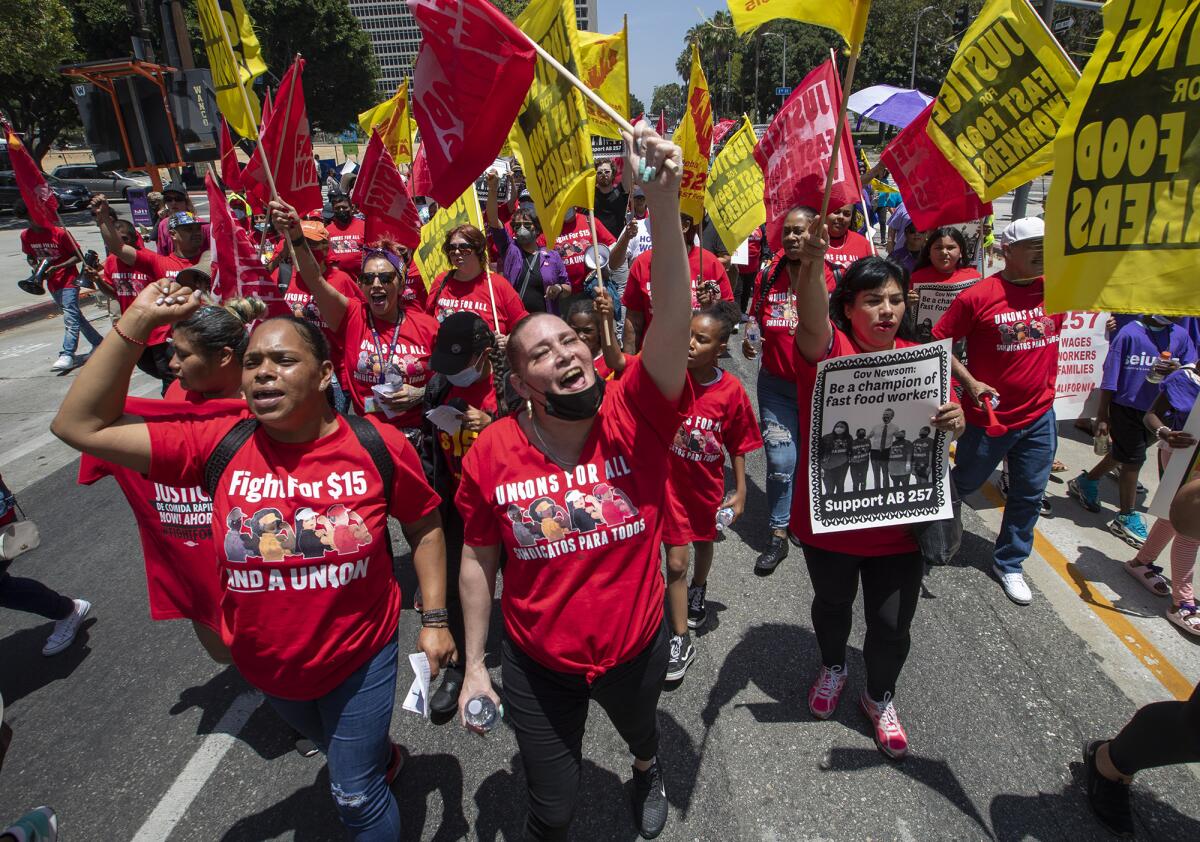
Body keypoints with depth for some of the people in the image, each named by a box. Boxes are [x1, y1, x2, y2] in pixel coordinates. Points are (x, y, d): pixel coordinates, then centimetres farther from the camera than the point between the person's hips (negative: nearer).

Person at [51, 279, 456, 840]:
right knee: (327, 741, 34)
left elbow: (424, 526, -6)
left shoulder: (378, 446, -19)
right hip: (266, 667, 4)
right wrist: (135, 324, -21)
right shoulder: (220, 446, -15)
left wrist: (435, 619, -8)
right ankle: (383, 757, 66)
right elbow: (79, 425, -15)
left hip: (360, 658, -3)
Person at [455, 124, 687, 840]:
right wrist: (474, 666, -2)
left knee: (641, 729, 34)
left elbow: (673, 317, -37)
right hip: (538, 665, -1)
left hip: (637, 646, 1)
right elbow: (479, 561, -6)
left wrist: (662, 197, -49)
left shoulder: (633, 418, -21)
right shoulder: (492, 455, -19)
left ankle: (648, 769, 72)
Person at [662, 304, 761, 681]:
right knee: (676, 562, 1)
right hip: (671, 480, -2)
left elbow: (737, 447, -5)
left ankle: (698, 590, 61)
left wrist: (740, 491, -4)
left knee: (704, 542, 27)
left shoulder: (732, 390, -16)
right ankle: (681, 641, 18)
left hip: (707, 483, 2)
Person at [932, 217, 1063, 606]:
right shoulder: (978, 296, -15)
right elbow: (939, 342, -11)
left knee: (1029, 495, 13)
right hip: (987, 415, -4)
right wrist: (970, 382, -18)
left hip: (1039, 417, 4)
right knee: (964, 483, 15)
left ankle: (1009, 564, 32)